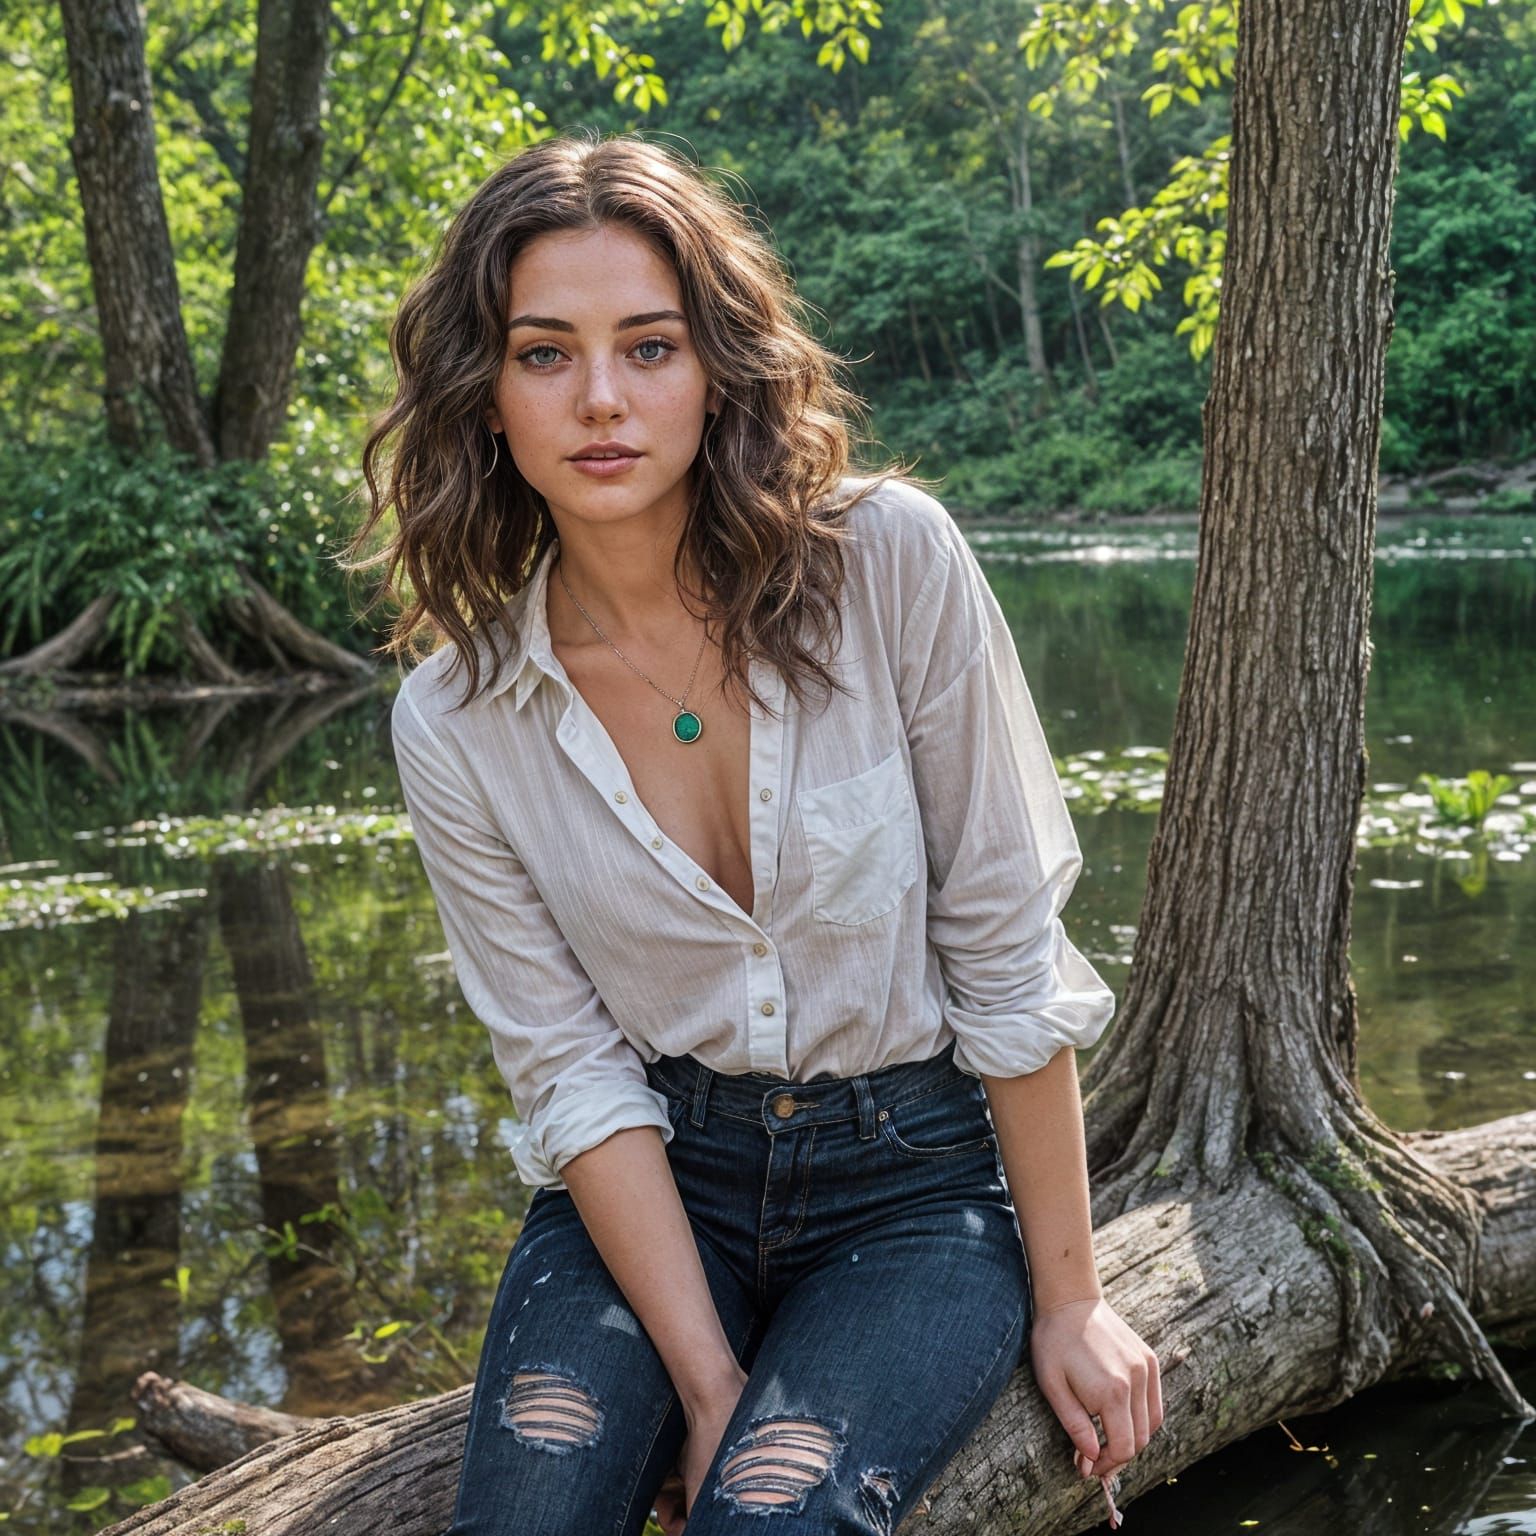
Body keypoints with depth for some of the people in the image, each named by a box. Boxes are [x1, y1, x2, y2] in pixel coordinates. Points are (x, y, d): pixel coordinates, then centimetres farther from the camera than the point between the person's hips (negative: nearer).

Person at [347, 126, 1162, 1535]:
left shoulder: (892, 563, -15)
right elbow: (576, 1074, -7)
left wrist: (1066, 1302, -6)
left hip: (922, 1177, -1)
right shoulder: (454, 724, -8)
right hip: (659, 1171, 2)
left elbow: (1004, 955, -10)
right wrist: (708, 1382, -15)